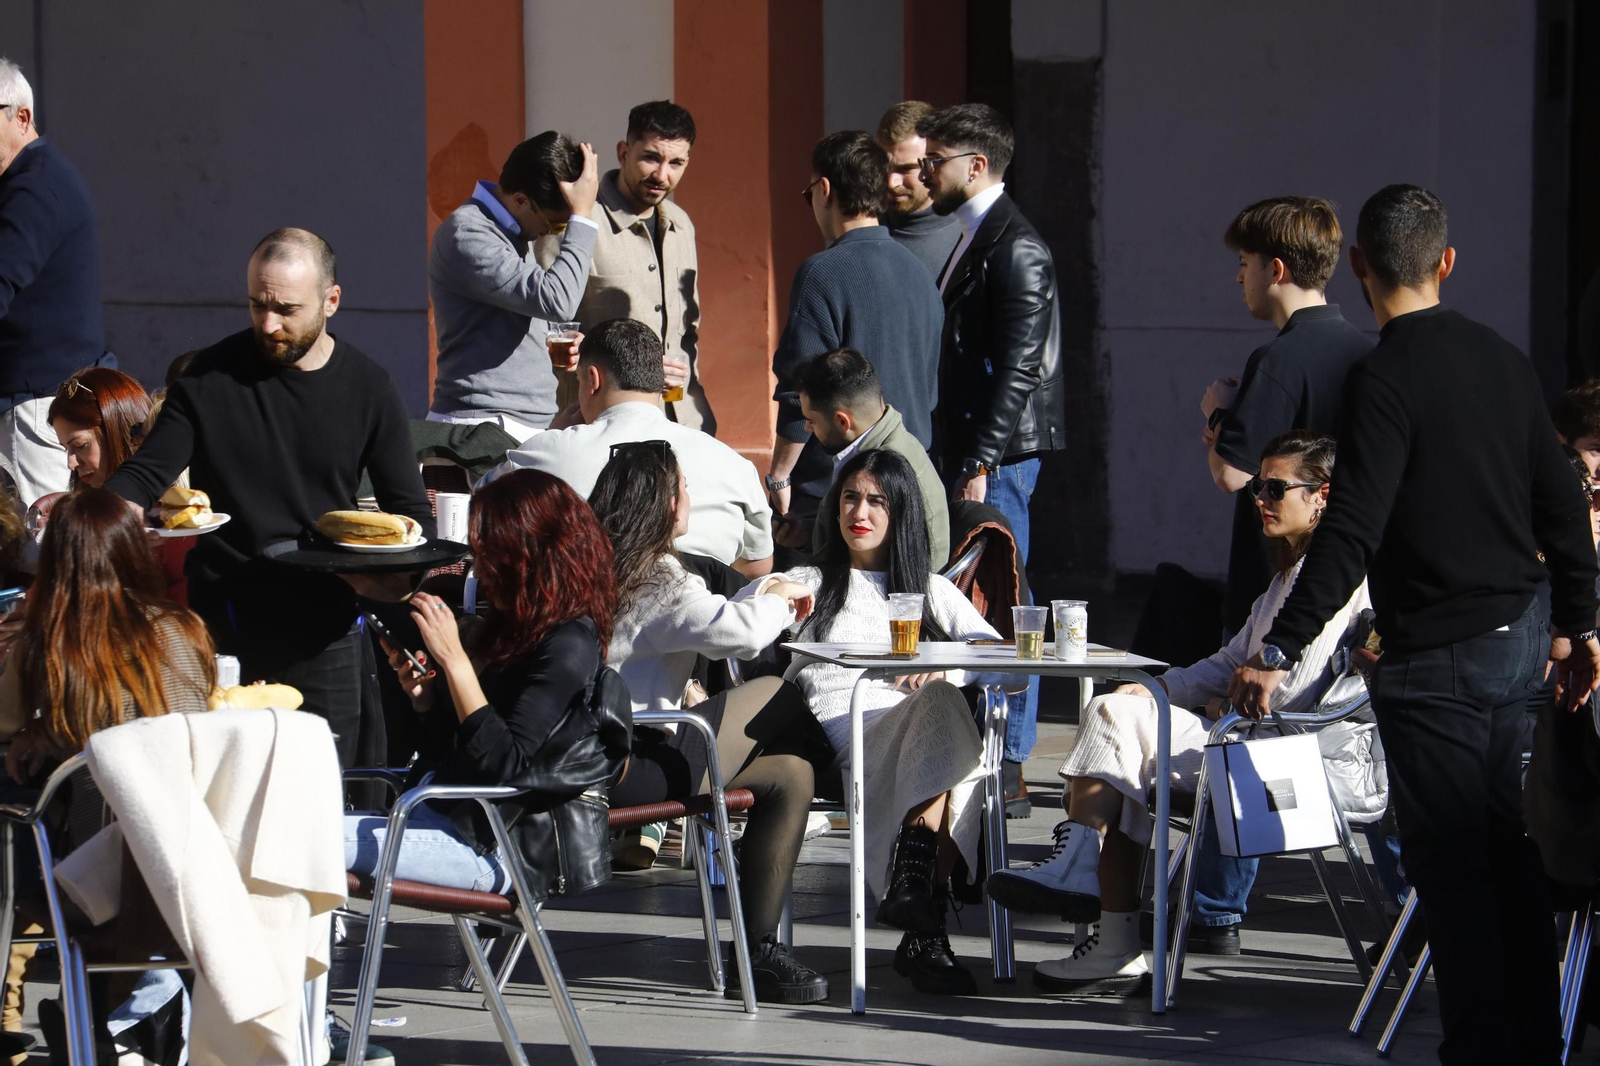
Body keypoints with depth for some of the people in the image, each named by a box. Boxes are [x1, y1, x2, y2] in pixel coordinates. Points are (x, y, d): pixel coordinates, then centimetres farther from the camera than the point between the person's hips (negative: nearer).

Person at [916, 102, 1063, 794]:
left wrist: (981, 464, -21)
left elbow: (1018, 368, -19)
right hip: (972, 451, 10)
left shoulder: (1016, 249, -13)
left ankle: (1009, 772, -4)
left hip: (999, 457, -10)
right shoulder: (973, 241, 17)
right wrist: (958, 457, 16)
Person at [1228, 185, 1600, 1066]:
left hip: (1434, 657, -8)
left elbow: (1352, 532, -22)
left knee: (1451, 868, -2)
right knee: (1508, 857, 15)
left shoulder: (1386, 378, -15)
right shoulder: (1502, 359, 7)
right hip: (1518, 638, 8)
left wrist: (1279, 651, -21)